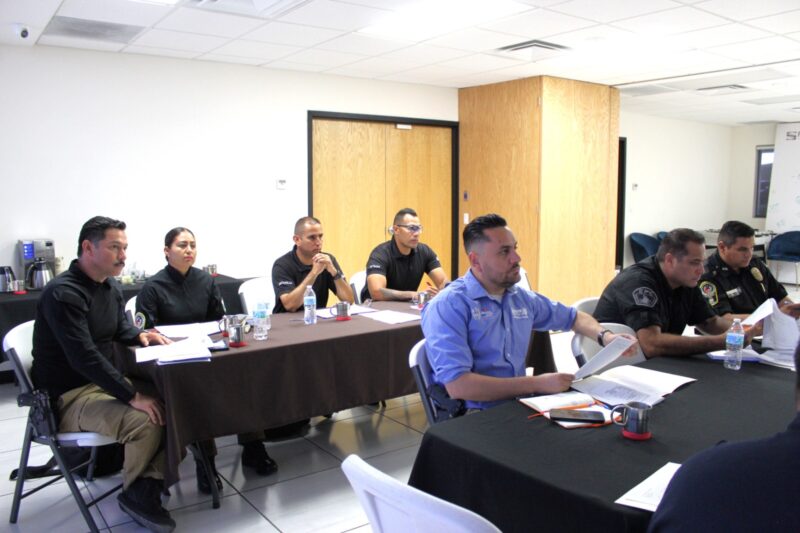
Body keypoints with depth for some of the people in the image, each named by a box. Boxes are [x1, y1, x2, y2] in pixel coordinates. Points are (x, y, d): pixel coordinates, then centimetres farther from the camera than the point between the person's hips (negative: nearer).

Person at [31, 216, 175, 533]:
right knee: (146, 421, -29)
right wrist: (132, 396, -31)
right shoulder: (63, 293, -22)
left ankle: (148, 487, -2)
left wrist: (140, 335, 0)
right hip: (69, 397, -9)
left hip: (102, 382, 9)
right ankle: (133, 493, -1)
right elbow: (84, 357, -31)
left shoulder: (110, 286, 7)